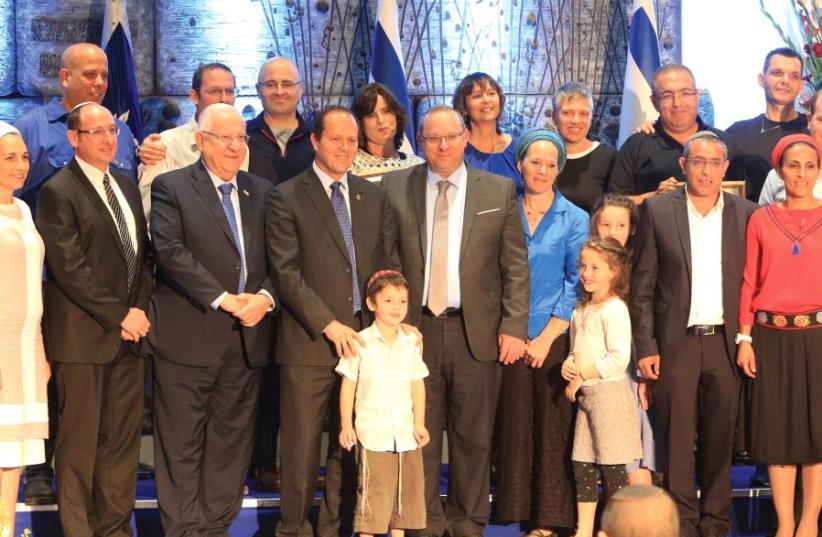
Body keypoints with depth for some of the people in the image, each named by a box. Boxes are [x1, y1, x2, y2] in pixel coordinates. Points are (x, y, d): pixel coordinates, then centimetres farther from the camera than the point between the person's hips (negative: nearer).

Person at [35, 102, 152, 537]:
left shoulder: (127, 186, 15)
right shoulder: (58, 192, -7)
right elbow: (69, 268, -14)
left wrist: (138, 310, 1)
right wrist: (118, 316, -13)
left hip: (130, 332, 7)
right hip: (83, 337, -6)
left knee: (123, 436, 8)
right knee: (79, 440, 0)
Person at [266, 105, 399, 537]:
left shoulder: (374, 197, 13)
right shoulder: (286, 198, -2)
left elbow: (389, 265, 13)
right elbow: (286, 272, -9)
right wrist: (329, 324, -15)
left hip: (365, 338, 4)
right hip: (309, 341, -4)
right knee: (302, 448, 2)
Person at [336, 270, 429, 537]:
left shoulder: (410, 343, 6)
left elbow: (417, 385, 10)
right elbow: (348, 385, -1)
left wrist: (419, 423, 5)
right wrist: (346, 425, -4)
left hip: (405, 432, 4)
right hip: (372, 432, -4)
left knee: (405, 487, 8)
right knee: (372, 489, -3)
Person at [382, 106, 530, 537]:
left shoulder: (500, 190, 4)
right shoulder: (395, 187, 4)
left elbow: (516, 266, 3)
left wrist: (514, 327, -4)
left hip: (477, 331, 0)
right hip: (416, 328, 0)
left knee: (473, 436, 7)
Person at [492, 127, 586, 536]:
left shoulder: (575, 219, 3)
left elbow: (576, 283, -1)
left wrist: (547, 336, -9)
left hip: (554, 337, -1)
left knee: (552, 428, 1)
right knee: (514, 425, 4)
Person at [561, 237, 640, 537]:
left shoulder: (614, 309, -13)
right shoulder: (580, 310, 14)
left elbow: (619, 358, -20)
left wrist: (582, 375, -15)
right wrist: (568, 364, 0)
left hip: (609, 392, -8)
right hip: (585, 395, 8)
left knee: (611, 468, -3)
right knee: (582, 466, 9)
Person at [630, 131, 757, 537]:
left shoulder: (746, 214, 7)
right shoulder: (657, 210, 3)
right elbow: (642, 285, 2)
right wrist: (645, 347, -3)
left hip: (725, 344, 1)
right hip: (676, 343, -1)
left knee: (720, 442, 8)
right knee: (677, 442, 2)